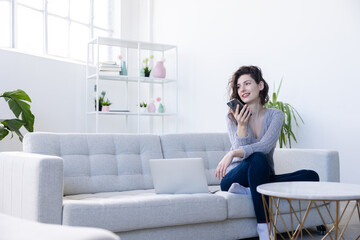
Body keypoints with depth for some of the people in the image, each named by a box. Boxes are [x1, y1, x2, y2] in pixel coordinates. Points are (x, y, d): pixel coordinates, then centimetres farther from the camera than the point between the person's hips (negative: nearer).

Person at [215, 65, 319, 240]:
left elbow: (265, 145, -19)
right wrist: (241, 125, -23)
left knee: (311, 176, -19)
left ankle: (246, 191, -24)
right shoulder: (233, 117, 0)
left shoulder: (275, 115, 0)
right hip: (235, 178, -2)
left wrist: (232, 154, -33)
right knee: (258, 159, -36)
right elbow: (239, 150, -11)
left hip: (262, 177, 3)